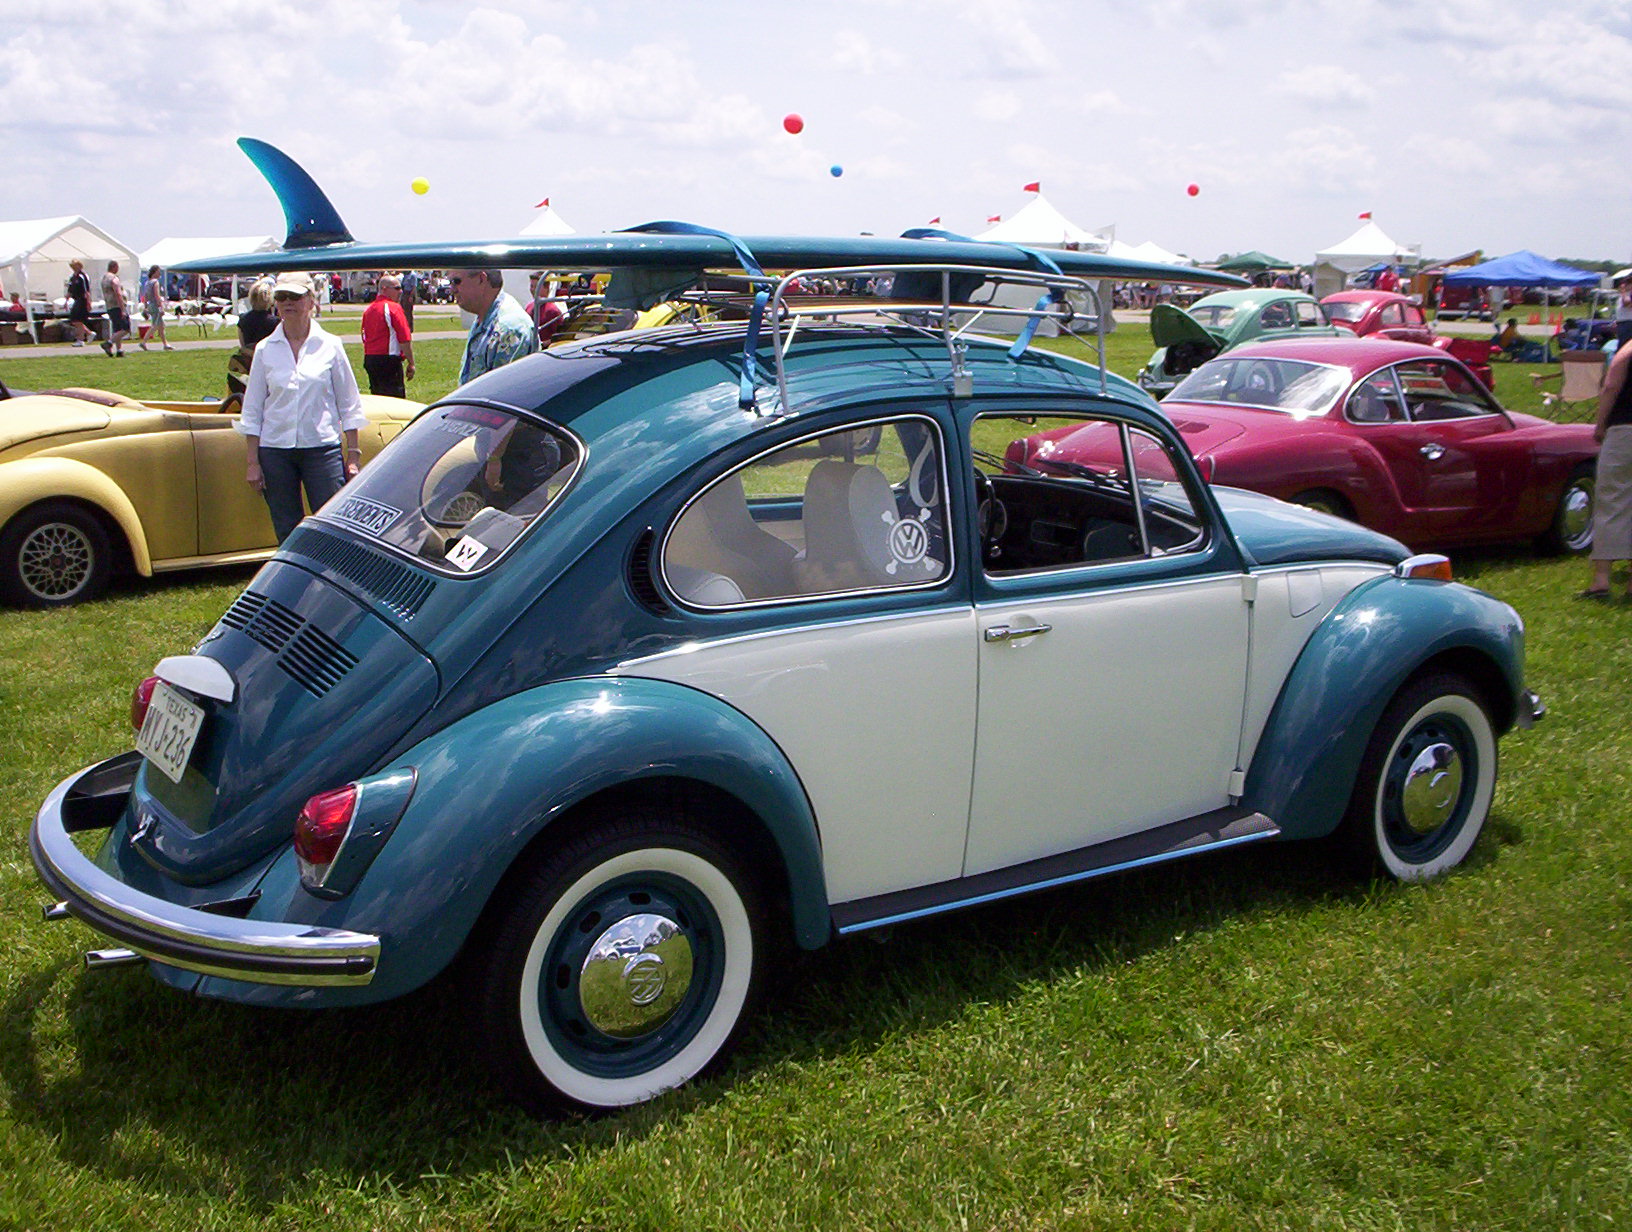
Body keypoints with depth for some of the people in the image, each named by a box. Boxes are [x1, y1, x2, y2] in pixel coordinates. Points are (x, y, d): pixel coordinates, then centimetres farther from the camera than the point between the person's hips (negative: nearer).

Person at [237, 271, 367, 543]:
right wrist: (253, 462, 3)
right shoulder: (265, 349, 4)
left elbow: (349, 404, 5)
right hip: (275, 450, 2)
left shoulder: (330, 345, 2)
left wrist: (353, 455, 0)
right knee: (286, 533, 6)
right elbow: (252, 410, 7)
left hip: (322, 447, -2)